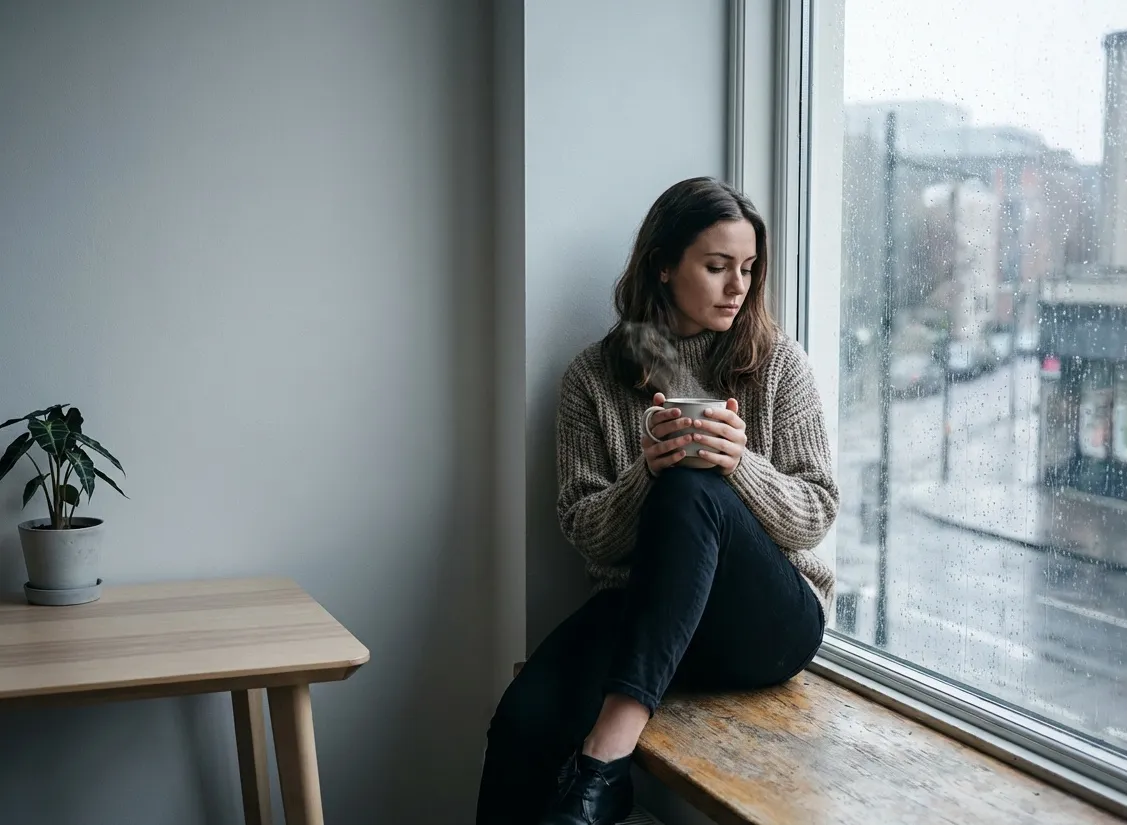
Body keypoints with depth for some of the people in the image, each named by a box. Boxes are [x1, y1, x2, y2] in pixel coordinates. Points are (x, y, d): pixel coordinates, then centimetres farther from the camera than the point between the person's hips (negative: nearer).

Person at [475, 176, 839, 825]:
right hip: (641, 609, 1)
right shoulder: (595, 376, 5)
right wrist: (646, 473, -18)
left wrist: (739, 465, -19)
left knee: (692, 490, -35)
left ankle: (604, 760, -42)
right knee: (525, 721, -31)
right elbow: (585, 534, 2)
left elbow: (817, 515, 1)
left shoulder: (778, 363, 4)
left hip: (770, 623, -1)